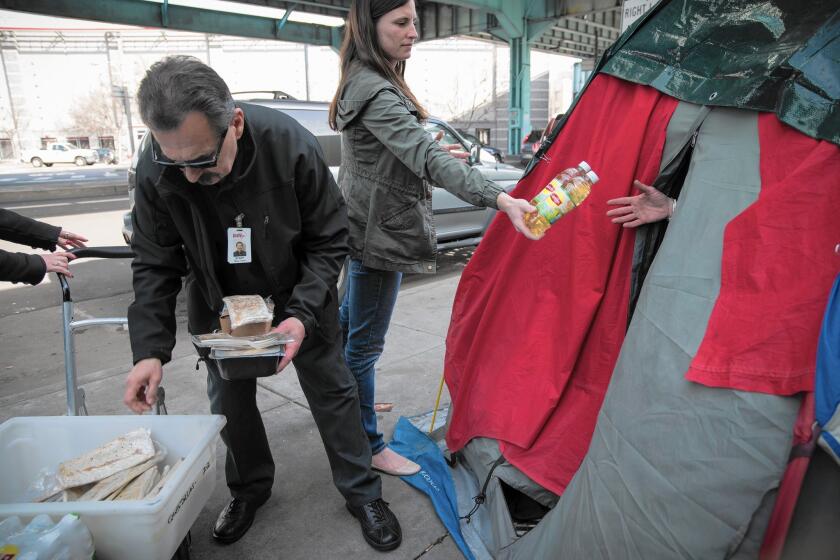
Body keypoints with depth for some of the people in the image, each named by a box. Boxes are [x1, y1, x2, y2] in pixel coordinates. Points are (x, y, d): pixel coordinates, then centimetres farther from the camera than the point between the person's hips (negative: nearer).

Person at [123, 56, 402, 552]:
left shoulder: (292, 146, -30)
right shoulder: (155, 171, -23)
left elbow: (329, 241, -19)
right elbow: (155, 265, -12)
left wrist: (302, 314, -30)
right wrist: (151, 348, -22)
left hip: (299, 296, -2)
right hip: (221, 301, 2)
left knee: (332, 389, 6)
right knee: (229, 400, 11)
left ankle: (363, 493, 26)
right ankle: (250, 488, 38)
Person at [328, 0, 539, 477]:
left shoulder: (366, 81, 12)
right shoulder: (374, 91, -22)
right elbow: (425, 155, -35)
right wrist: (500, 199, -43)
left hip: (367, 225, 11)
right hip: (379, 232, -11)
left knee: (350, 318, 24)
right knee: (365, 342, 0)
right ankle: (369, 447, 17)